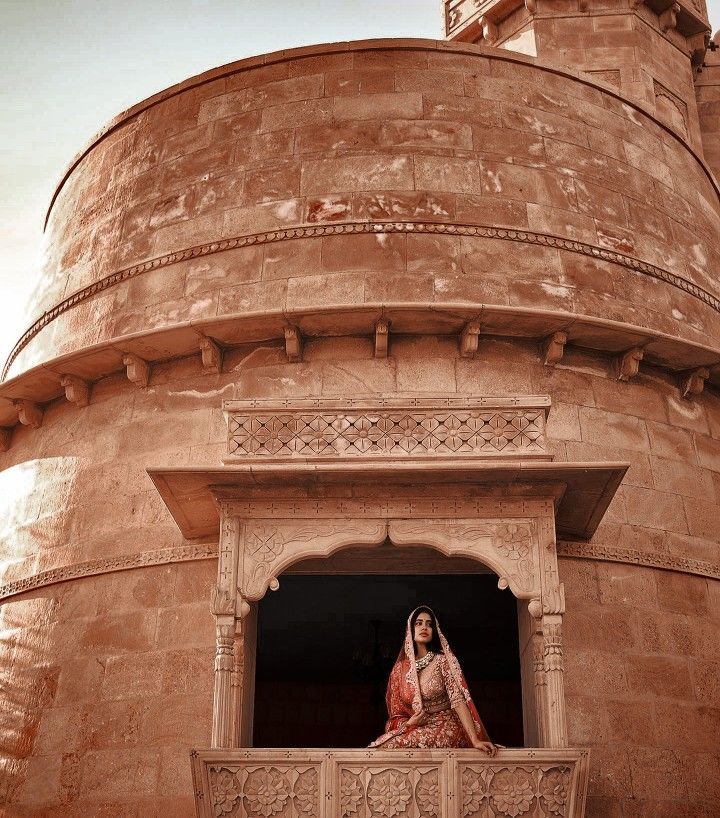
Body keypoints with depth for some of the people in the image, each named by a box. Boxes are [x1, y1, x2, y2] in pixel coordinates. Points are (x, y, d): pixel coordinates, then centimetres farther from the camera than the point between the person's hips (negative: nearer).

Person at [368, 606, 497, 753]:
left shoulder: (442, 660, -4)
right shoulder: (400, 668, 7)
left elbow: (459, 701, -13)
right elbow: (396, 713, 13)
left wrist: (475, 741, -22)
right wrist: (408, 723, -11)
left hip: (443, 728, -4)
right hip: (414, 729, 4)